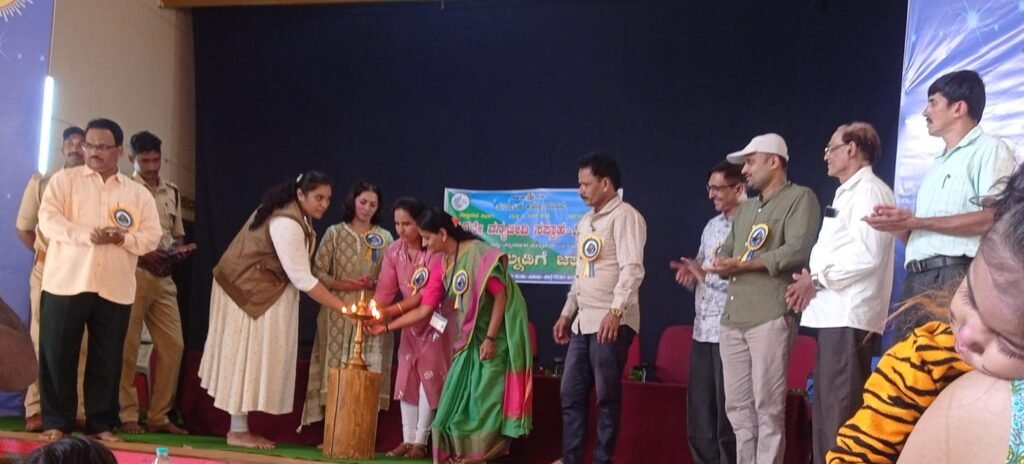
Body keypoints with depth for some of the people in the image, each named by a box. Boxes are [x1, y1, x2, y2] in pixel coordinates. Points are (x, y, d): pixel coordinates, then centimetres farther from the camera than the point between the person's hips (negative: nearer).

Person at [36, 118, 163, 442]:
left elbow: (152, 236, 6)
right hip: (66, 282, -1)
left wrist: (123, 238, -14)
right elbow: (48, 220, -6)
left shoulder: (138, 193, 12)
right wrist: (87, 234, -19)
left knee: (107, 359, 5)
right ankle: (56, 422, 10)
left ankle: (101, 423, 14)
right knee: (58, 355, 0)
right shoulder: (64, 179, 7)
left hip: (114, 289, 2)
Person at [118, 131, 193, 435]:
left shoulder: (172, 193, 16)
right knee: (127, 346, -3)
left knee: (172, 345, 3)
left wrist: (180, 249, 0)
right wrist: (141, 253, -18)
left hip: (164, 278, 6)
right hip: (132, 275, -6)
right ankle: (127, 415, 6)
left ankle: (158, 416, 12)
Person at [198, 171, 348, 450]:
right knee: (246, 356, -5)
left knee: (253, 357, 8)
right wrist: (343, 308, -27)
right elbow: (302, 279, -28)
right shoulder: (287, 224, -26)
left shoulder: (294, 217, 5)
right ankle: (238, 431, 1)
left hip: (260, 292, 10)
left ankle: (240, 427, 12)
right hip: (246, 292, -10)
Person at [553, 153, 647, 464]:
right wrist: (566, 313, 20)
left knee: (607, 396, -3)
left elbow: (632, 269, -19)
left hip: (612, 322, -9)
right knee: (571, 394, 9)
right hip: (583, 322, 9)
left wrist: (616, 311, -29)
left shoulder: (625, 216, -8)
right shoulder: (585, 221, 18)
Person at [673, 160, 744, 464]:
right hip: (702, 329, 8)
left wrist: (706, 275, -13)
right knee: (698, 412, 11)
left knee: (728, 413, 0)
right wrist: (690, 274, 0)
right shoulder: (712, 226, 17)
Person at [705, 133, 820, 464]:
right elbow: (726, 252, 20)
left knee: (767, 407, -6)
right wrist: (721, 265, -5)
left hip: (771, 316, -8)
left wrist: (743, 264, -11)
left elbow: (798, 251, -13)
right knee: (737, 406, 7)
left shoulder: (800, 197, 1)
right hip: (734, 318, 8)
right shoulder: (746, 208, 26)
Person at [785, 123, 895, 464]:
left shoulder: (869, 190, -7)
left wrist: (818, 277, -11)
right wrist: (812, 279, 4)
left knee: (842, 410, -11)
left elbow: (867, 255, -19)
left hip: (850, 315, -10)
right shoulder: (848, 193, 23)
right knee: (826, 407, 12)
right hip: (833, 313, 10)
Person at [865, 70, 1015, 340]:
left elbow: (994, 217, -14)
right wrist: (898, 226, 2)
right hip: (916, 282, 8)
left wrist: (915, 221, -12)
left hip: (956, 279, -8)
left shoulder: (989, 149, 1)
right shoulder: (937, 165, 28)